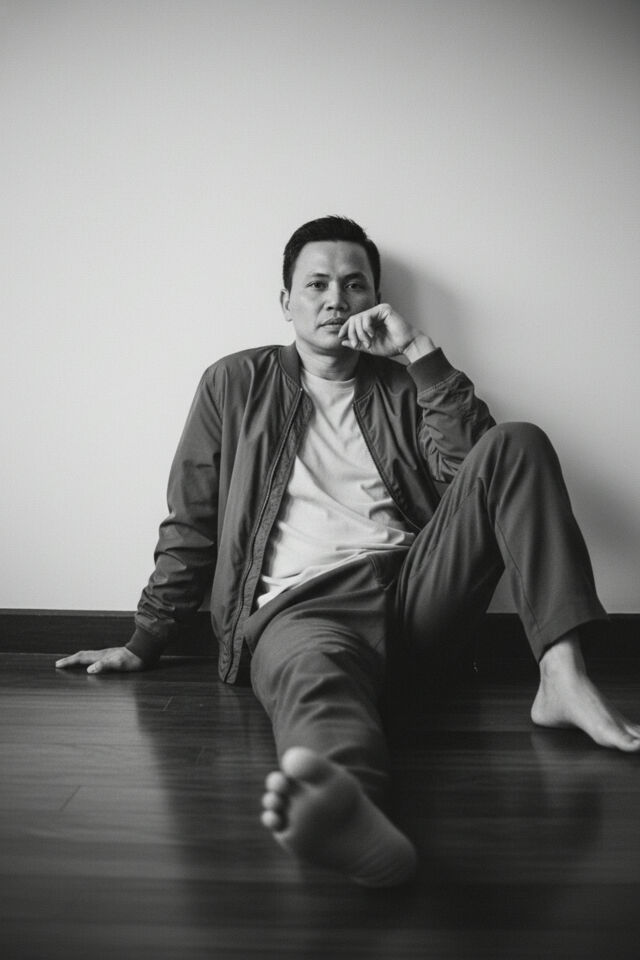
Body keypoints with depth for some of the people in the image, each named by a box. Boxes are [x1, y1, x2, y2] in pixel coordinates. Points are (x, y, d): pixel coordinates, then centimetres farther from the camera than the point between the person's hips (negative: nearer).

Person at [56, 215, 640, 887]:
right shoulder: (236, 385, 16)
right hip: (299, 600, -3)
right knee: (312, 668, -39)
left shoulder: (402, 388, 20)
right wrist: (145, 642, 12)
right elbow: (190, 525, 16)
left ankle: (561, 678, -26)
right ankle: (346, 808, -73)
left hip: (414, 581, 3)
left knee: (517, 445, -14)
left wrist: (420, 353, -3)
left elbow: (477, 468, 1)